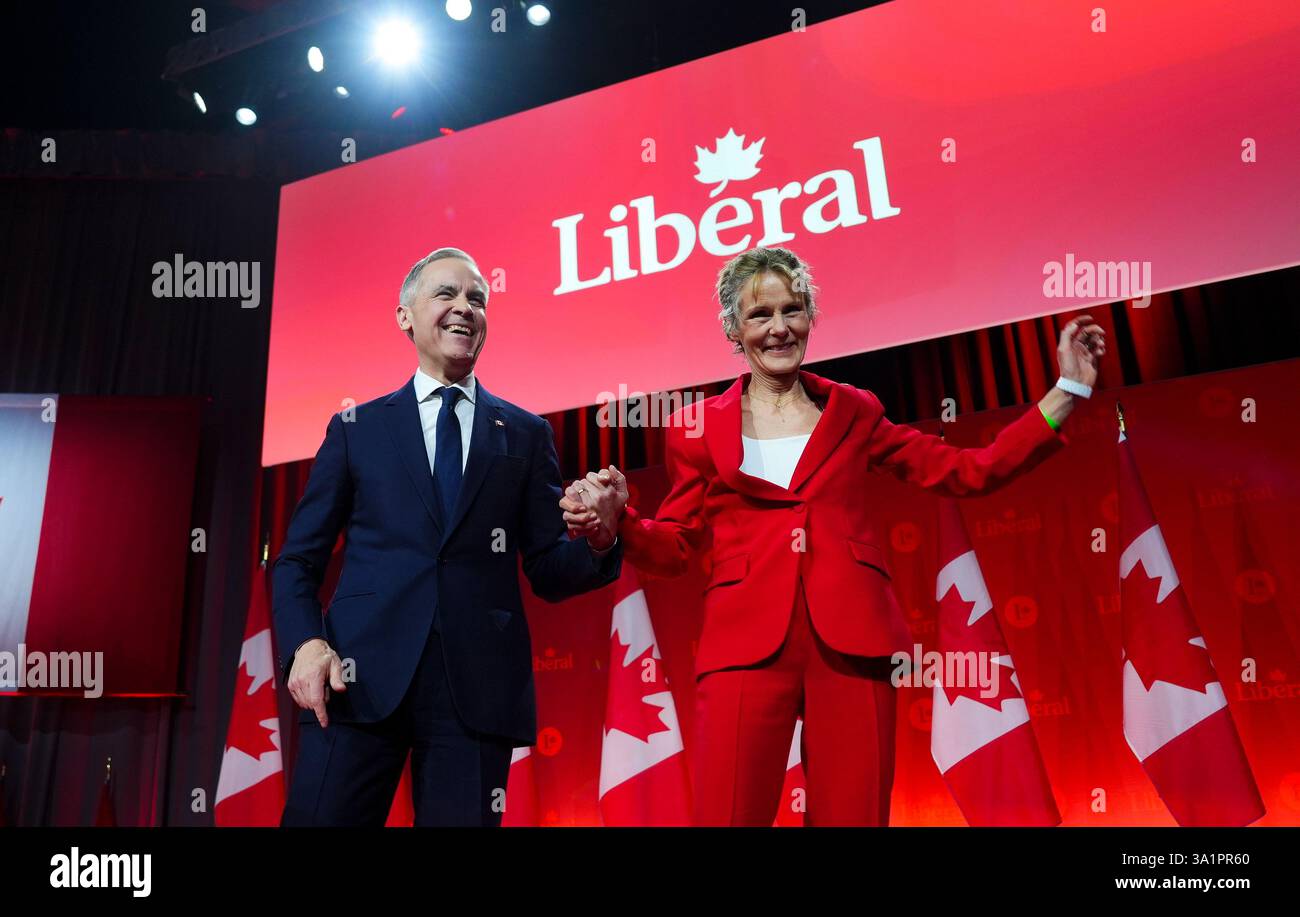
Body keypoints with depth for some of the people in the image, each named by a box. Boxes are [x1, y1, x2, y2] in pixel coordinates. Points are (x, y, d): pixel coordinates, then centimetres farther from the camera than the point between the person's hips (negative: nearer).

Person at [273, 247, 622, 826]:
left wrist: (596, 539, -13)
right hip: (361, 676, 0)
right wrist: (304, 644, -7)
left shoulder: (526, 435, 11)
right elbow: (297, 561, 11)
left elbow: (548, 573, 9)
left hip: (478, 686, 0)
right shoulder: (357, 428, 12)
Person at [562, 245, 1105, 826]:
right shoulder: (700, 429, 11)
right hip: (747, 646, -1)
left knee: (853, 815, 3)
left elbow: (973, 471, 14)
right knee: (729, 815, -7)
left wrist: (1067, 389, 11)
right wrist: (615, 520, -10)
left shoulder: (853, 412, 14)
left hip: (852, 647, 2)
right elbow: (673, 548, 11)